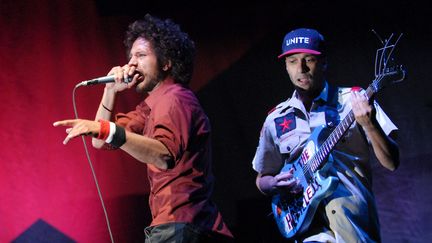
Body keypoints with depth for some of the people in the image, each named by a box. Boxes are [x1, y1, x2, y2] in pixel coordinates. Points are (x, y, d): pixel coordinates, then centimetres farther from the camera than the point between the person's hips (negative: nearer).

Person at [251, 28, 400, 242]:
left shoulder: (353, 100, 5)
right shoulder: (276, 120, 13)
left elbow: (391, 163, -1)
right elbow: (262, 179, 24)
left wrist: (369, 124, -17)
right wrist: (275, 184, 2)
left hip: (352, 203, -2)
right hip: (305, 215, 2)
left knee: (337, 205, -33)